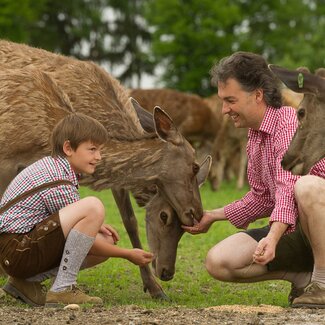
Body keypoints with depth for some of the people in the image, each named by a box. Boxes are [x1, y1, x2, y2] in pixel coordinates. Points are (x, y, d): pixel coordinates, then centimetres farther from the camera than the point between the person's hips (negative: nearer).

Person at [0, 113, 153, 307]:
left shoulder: (49, 164, 11)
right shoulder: (59, 186, -18)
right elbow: (85, 245, -10)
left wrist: (92, 225, 13)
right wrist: (128, 255, 0)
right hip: (17, 252, -11)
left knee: (106, 242, 8)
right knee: (93, 206, -25)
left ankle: (27, 282, 9)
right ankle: (63, 290, -20)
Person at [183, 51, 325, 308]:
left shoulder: (289, 122, -18)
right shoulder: (254, 137, 11)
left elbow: (288, 188, -33)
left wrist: (273, 237, -46)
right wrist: (213, 216, 19)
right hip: (292, 232, 8)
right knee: (218, 262, -9)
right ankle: (304, 276, -1)